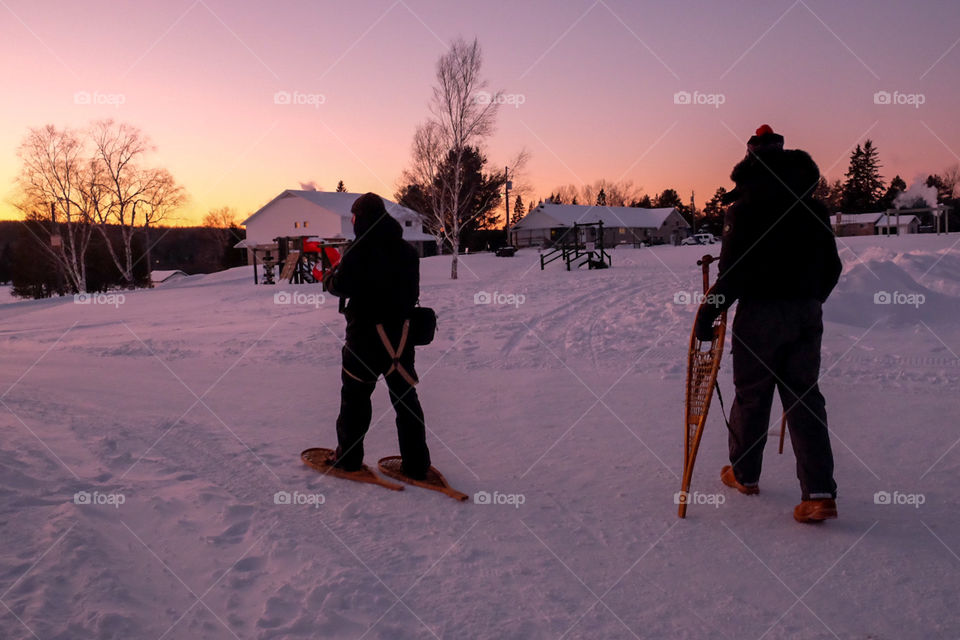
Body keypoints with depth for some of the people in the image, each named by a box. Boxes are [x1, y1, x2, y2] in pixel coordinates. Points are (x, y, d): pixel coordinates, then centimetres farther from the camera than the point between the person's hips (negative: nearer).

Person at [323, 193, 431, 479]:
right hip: (400, 333, 5)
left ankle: (348, 457, 18)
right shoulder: (408, 251, 4)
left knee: (355, 396, 10)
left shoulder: (357, 252, -14)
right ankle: (417, 464, 12)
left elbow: (340, 286, -9)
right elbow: (413, 291, 10)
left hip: (365, 334, -5)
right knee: (406, 397, 10)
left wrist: (329, 277, 12)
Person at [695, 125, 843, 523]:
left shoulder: (745, 207, -8)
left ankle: (744, 474, 25)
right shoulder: (812, 207, 9)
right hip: (807, 315, 5)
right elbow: (831, 268, 13)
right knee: (804, 397, 7)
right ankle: (820, 492, 0)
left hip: (760, 313, -5)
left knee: (752, 396, 9)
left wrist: (707, 312, -7)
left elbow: (734, 271, -15)